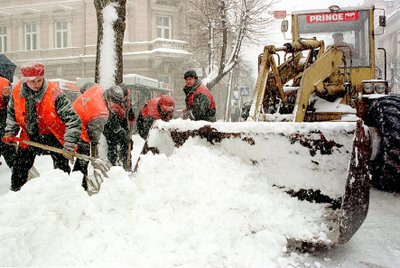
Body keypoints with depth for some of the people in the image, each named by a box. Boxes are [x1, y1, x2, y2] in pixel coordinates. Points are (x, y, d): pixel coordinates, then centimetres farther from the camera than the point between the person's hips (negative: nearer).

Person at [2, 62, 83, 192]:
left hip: (53, 137, -4)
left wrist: (69, 146, -30)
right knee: (19, 169, 16)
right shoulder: (17, 92, -11)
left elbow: (73, 120, -27)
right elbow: (12, 113, 12)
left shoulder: (54, 93, -26)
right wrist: (10, 132, 0)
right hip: (29, 137, 4)